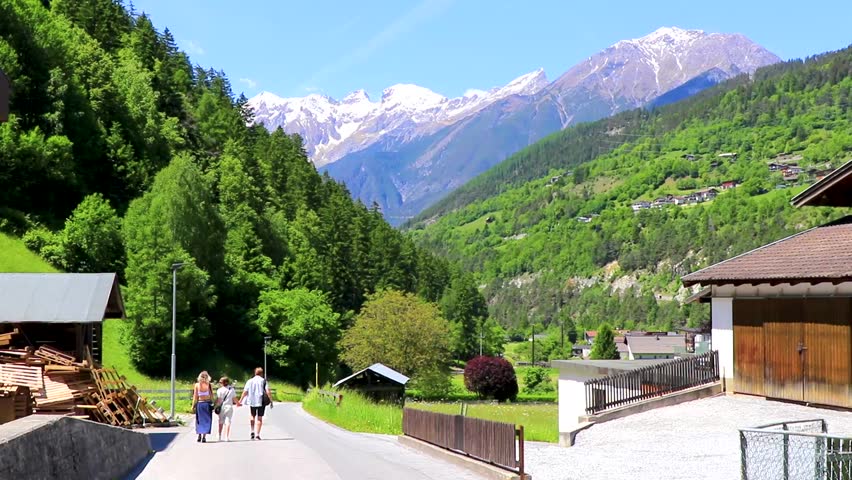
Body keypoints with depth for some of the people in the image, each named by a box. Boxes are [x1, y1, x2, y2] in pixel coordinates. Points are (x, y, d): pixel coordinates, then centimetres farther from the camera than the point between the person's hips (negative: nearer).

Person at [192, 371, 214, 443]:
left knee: (199, 420, 15)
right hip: (207, 404, -1)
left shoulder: (196, 385, -4)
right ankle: (204, 437, -1)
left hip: (199, 403, 1)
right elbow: (211, 396, -6)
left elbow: (195, 396, -3)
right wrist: (212, 404, 3)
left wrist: (193, 405, 4)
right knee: (206, 420, 5)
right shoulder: (209, 385, -6)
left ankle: (199, 436, 16)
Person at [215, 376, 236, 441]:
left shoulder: (220, 390, -6)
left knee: (221, 422, 15)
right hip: (229, 407, 1)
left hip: (222, 407, -1)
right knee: (227, 422, -2)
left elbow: (218, 400, -10)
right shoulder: (232, 389, 2)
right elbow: (234, 399, 6)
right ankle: (227, 437, -10)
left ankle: (220, 435, 23)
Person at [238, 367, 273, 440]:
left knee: (252, 416, 22)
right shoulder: (263, 381, -2)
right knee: (259, 418, 5)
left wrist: (240, 401, 4)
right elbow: (267, 392, -10)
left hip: (252, 402, 2)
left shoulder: (250, 381, 4)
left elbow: (245, 392, 0)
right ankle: (257, 434, -2)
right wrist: (271, 401, -6)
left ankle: (252, 431, 7)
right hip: (261, 401, -2)